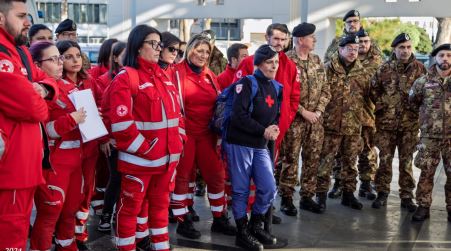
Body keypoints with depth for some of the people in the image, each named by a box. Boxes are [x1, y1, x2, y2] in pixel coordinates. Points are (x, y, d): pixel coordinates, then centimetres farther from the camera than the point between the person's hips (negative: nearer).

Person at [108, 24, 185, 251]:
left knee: (160, 204, 18)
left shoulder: (163, 77, 14)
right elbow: (121, 122, -18)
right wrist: (144, 149, -15)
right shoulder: (126, 78, -10)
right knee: (130, 207, 5)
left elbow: (175, 112, 19)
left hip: (167, 157, 8)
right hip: (139, 159, -7)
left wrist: (178, 141, 7)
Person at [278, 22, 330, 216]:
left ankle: (307, 197, 22)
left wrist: (319, 111, -4)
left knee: (312, 159, 10)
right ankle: (286, 199, 10)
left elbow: (325, 89, 11)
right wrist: (303, 112, -15)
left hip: (315, 119, 6)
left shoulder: (317, 60, 11)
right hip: (294, 119, -6)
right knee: (290, 159, 0)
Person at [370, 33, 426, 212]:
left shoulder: (419, 68, 1)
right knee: (385, 160, 5)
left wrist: (417, 108, 1)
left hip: (410, 124, 0)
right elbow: (373, 91, 9)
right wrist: (382, 105, 4)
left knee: (406, 161, 6)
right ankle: (382, 193, 17)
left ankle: (406, 196, 16)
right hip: (386, 122, 0)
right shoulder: (384, 69, 1)